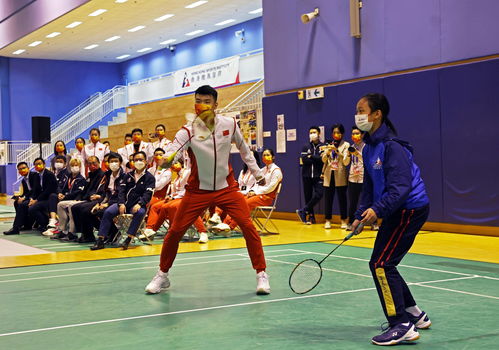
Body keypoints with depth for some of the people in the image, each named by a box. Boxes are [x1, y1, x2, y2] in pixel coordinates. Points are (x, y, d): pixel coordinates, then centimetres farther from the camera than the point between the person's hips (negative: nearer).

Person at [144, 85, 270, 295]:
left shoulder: (229, 125, -5)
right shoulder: (188, 131, -14)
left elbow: (243, 148, 13)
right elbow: (172, 149, -33)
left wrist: (256, 172, 19)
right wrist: (165, 159, -56)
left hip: (226, 187, 1)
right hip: (198, 190, -1)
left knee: (248, 227, -12)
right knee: (175, 232, -1)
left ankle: (261, 275, 3)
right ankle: (162, 276, 20)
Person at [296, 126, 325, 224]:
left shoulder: (323, 146, 2)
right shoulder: (306, 147, 8)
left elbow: (324, 159, -12)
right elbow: (304, 159, -7)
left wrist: (311, 157, -7)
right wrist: (317, 158, -10)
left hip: (318, 176, -2)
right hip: (307, 175, 2)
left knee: (319, 194, -16)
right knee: (308, 196, 4)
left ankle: (303, 211, -5)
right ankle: (311, 217, 13)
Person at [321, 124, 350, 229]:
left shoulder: (346, 145, 2)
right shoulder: (329, 145, 14)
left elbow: (346, 162, -8)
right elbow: (323, 159, 4)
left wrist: (338, 152, -20)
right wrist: (327, 152, -16)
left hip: (340, 176, -3)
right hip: (329, 175, 3)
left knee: (342, 198, -1)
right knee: (328, 198, 2)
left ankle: (344, 221, 4)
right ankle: (328, 220, 8)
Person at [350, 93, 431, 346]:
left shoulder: (391, 146, -20)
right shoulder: (369, 148, 9)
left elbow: (401, 187, -27)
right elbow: (369, 186, 15)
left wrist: (377, 210, -35)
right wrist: (361, 215, 10)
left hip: (410, 209, -10)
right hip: (396, 211, 10)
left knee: (381, 265, -12)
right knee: (383, 265, 15)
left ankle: (403, 327, -6)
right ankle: (415, 315, 29)